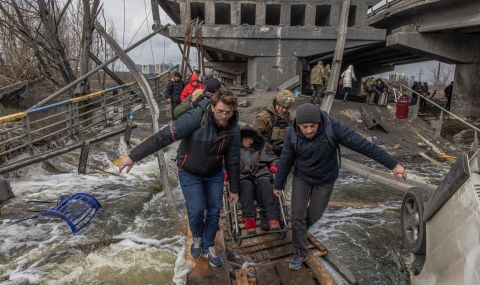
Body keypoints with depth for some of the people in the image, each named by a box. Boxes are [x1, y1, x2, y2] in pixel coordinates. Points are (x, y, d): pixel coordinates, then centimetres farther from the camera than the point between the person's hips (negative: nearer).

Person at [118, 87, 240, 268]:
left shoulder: (233, 129, -17)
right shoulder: (195, 118, -32)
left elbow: (233, 161, -6)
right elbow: (163, 137, -33)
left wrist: (234, 189, 2)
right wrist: (133, 156, -32)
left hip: (215, 174, 3)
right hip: (190, 173, -3)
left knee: (214, 212, 7)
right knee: (196, 210, -6)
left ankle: (208, 247, 33)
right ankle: (197, 238, 29)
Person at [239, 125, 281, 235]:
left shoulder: (262, 148, 21)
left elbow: (273, 159, 24)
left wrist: (274, 165, 0)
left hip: (261, 176, 1)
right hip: (244, 179, 0)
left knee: (265, 185, -34)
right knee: (247, 186, -36)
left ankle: (272, 218, -45)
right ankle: (249, 220, -44)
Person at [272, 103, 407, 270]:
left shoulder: (332, 128, -30)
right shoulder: (293, 134, -23)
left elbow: (362, 144, -29)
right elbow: (285, 160, -10)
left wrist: (393, 164, -28)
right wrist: (278, 185, 1)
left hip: (325, 180, 0)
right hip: (301, 177, 1)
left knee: (313, 215, 14)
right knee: (297, 215, -2)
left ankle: (300, 230, 48)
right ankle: (300, 252, 20)